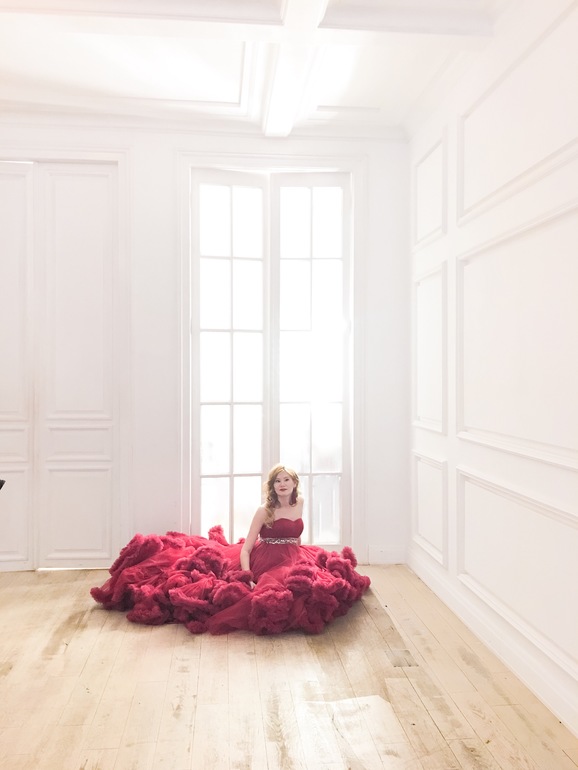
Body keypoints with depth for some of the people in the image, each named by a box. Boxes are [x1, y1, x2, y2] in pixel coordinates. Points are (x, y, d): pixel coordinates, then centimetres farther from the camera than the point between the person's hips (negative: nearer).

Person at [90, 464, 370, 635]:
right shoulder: (264, 511, -11)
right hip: (265, 562, -6)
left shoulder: (300, 504, 5)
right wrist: (246, 579, -28)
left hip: (293, 560, 7)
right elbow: (245, 549, -15)